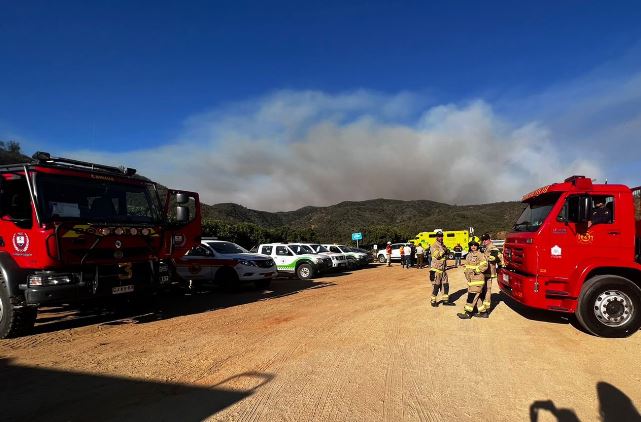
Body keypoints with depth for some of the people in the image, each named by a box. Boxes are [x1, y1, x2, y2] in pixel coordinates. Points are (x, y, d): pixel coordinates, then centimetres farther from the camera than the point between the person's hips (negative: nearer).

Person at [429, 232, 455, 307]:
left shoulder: (443, 246, 14)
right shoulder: (434, 245, -11)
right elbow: (436, 255, -25)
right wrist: (443, 250, -20)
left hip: (443, 269, 8)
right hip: (436, 269, -8)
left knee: (446, 284, 10)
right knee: (436, 285, -2)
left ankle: (445, 300, 19)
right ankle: (433, 301, 9)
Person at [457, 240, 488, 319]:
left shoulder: (480, 255, -11)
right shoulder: (469, 255, 15)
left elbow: (484, 266, -19)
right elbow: (467, 266, 24)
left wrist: (476, 270, -15)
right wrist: (466, 273, 12)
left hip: (477, 279, -9)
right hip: (471, 279, 9)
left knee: (472, 296, -7)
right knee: (476, 296, 13)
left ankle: (468, 313, -2)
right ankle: (483, 312, 22)